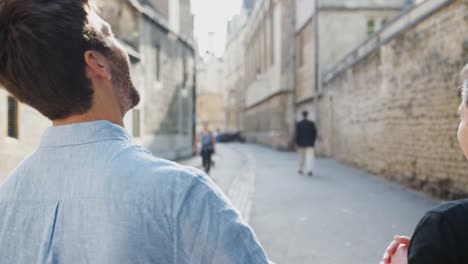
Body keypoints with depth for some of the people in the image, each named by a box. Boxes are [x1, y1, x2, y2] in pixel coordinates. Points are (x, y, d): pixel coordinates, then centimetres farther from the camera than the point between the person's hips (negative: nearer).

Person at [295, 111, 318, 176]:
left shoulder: (298, 124, -6)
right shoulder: (312, 123, -2)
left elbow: (297, 134, -8)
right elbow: (315, 133, 2)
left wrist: (297, 143, -3)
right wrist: (313, 141, 14)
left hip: (301, 143, 1)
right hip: (310, 143, 0)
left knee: (301, 157, 14)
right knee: (310, 157, -5)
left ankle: (301, 170, 25)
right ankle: (310, 170, -19)